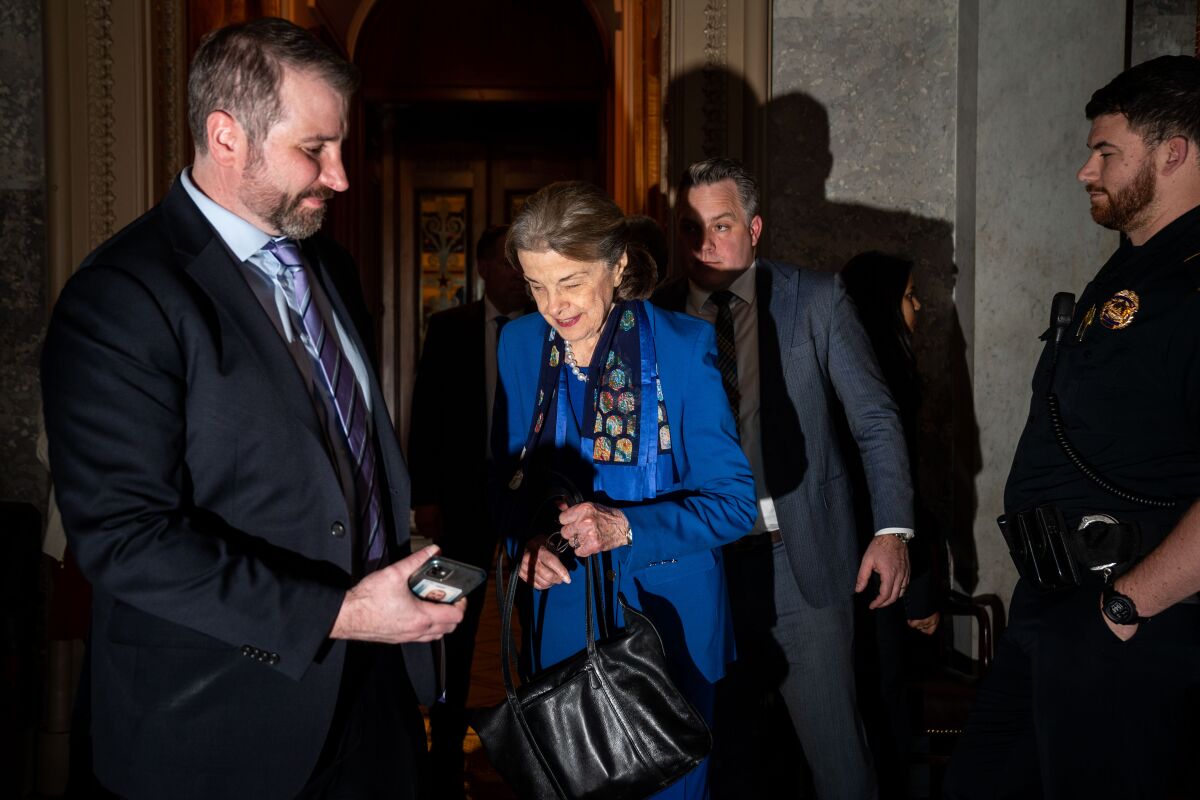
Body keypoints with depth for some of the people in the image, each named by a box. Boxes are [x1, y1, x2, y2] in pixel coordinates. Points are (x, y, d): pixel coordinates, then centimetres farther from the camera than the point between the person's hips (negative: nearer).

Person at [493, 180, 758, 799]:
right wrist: (525, 543, -12)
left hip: (667, 618, -3)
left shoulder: (683, 347, -13)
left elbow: (733, 501, -12)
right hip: (559, 619, 3)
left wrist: (625, 527, -27)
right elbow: (511, 475, 9)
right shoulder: (519, 344, -1)